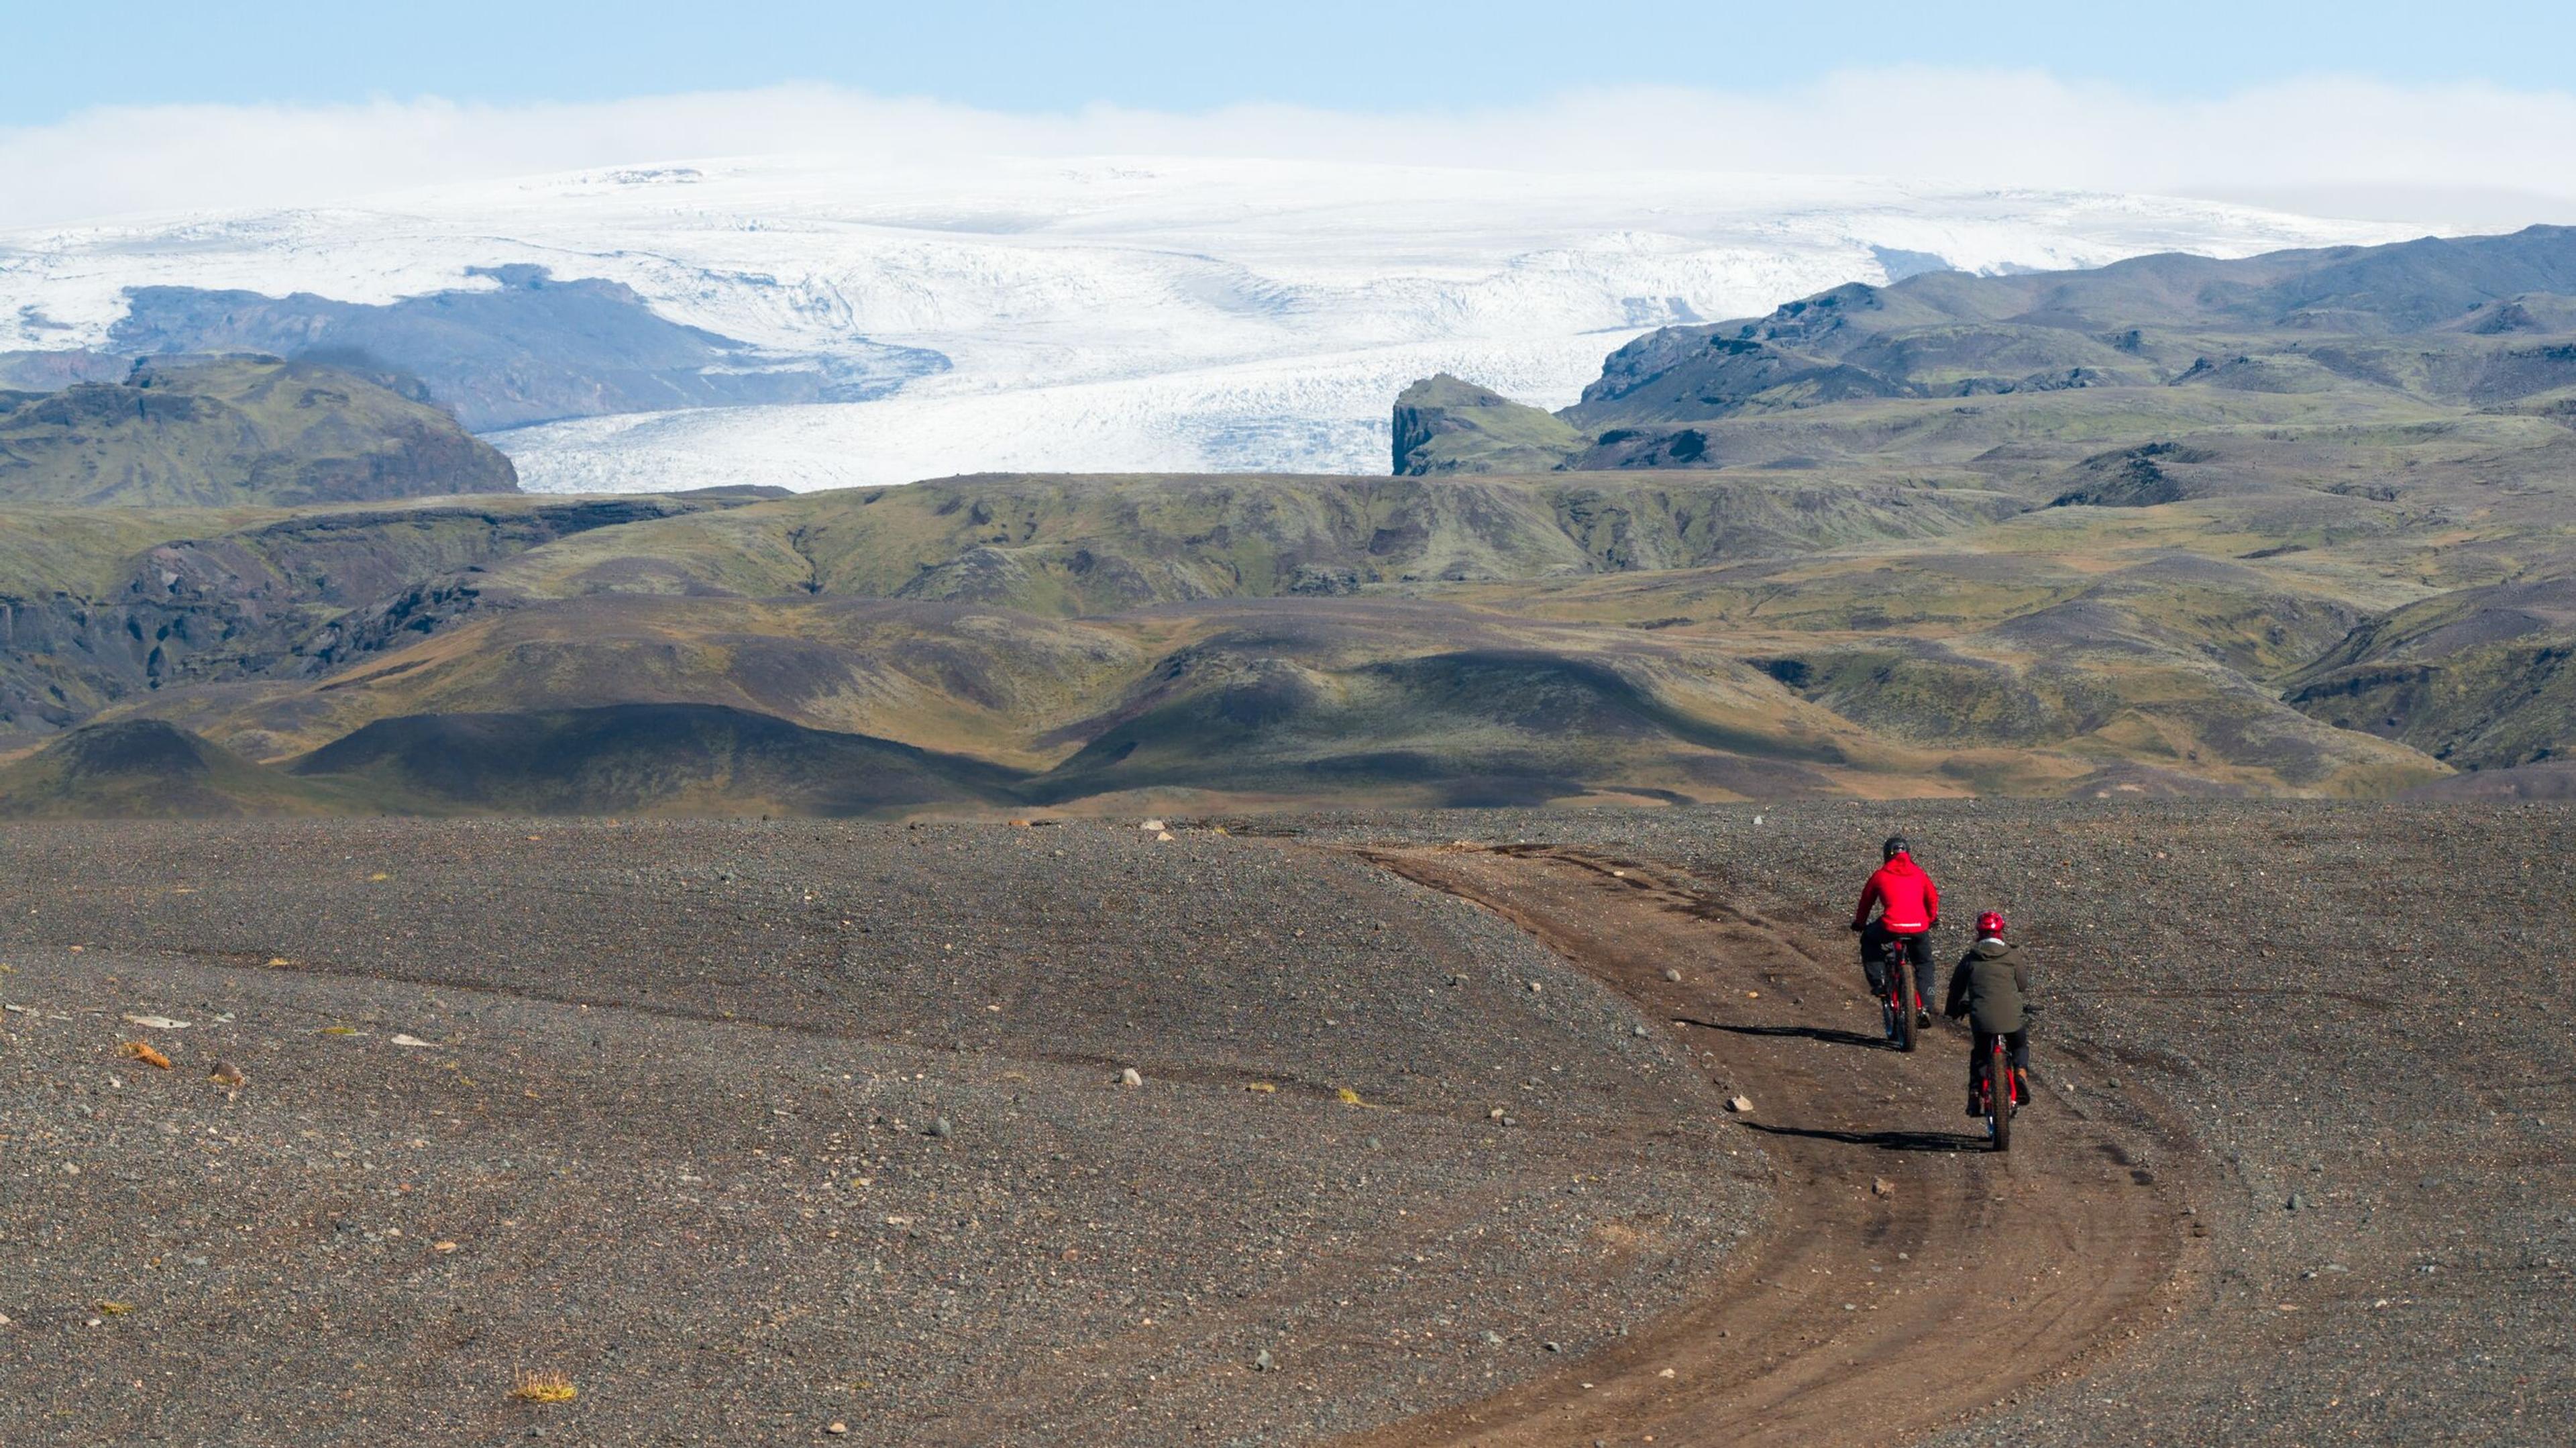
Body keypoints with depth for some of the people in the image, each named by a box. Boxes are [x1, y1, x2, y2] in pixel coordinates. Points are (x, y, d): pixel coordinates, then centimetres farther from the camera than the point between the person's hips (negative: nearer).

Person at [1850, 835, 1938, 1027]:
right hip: (1919, 928, 2)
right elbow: (1933, 897, 27)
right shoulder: (1918, 874, 17)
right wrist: (1932, 918, 46)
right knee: (1924, 965, 24)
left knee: (1868, 940, 29)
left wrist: (1859, 923, 39)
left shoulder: (1881, 876, 12)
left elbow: (1866, 901, 22)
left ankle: (1878, 981, 17)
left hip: (1891, 927, -2)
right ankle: (1924, 1009, 13)